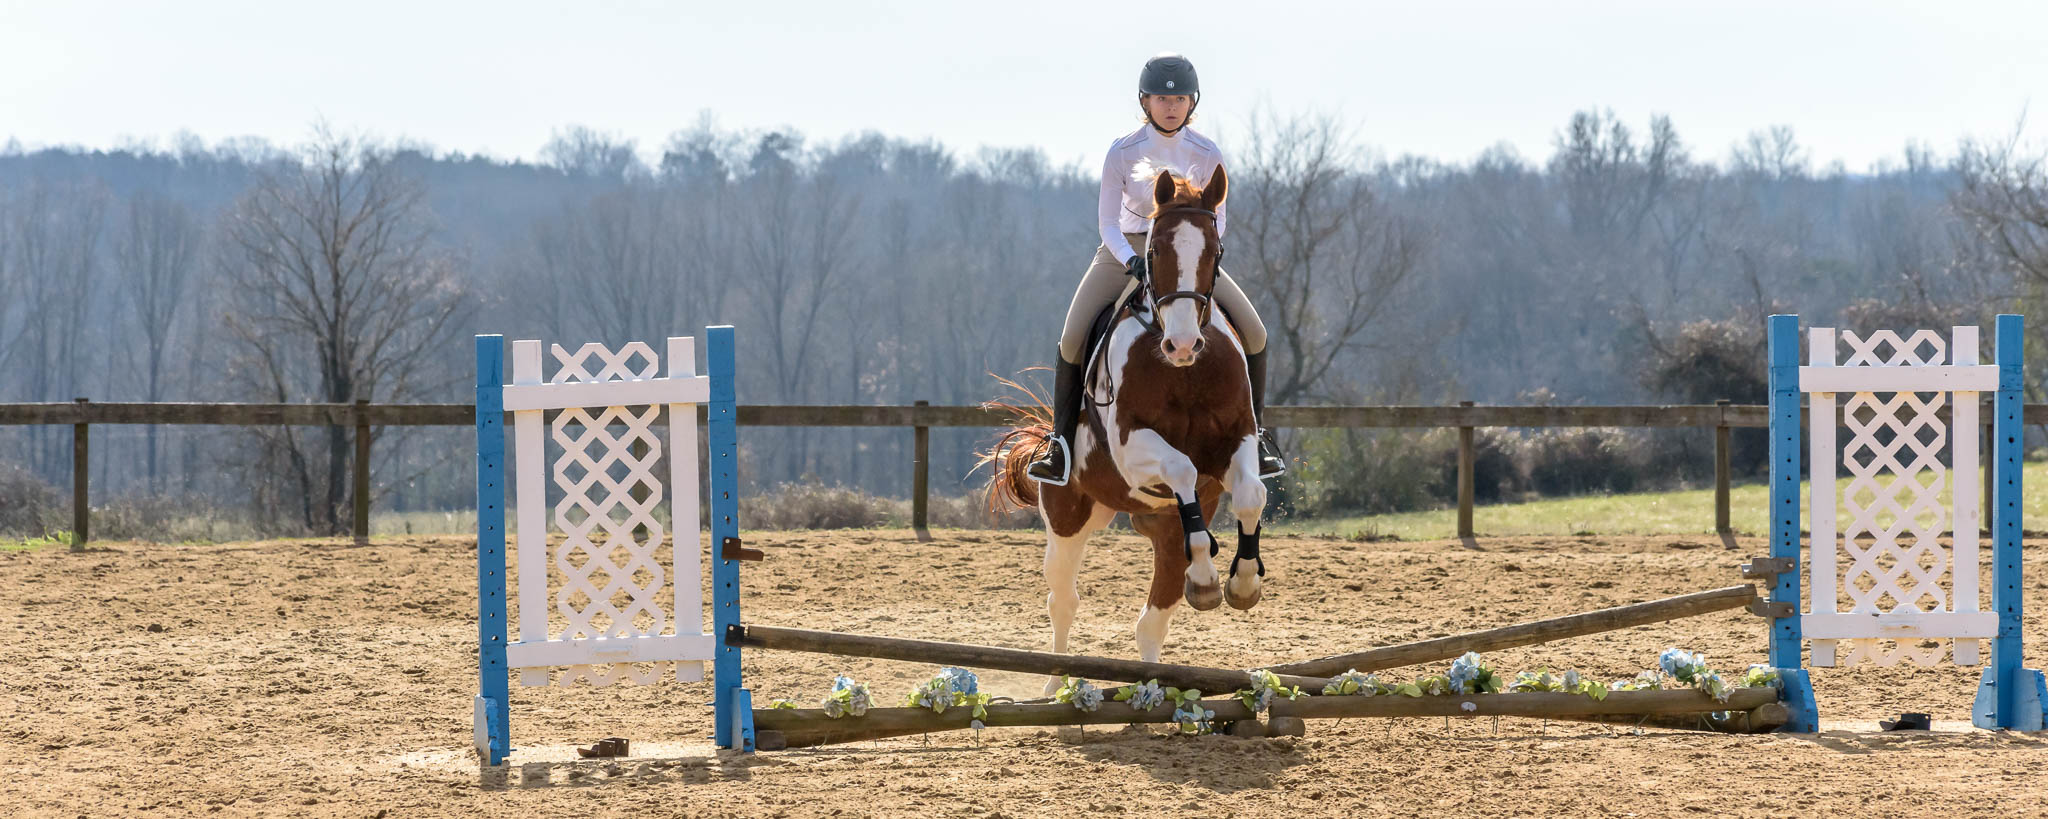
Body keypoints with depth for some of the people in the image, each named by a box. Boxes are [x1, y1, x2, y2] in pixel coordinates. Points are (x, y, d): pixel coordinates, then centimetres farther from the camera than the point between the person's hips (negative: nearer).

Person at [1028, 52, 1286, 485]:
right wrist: (1131, 260, -31)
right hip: (1126, 250, -1)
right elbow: (1107, 222, -13)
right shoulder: (1123, 152, -15)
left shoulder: (1207, 155, -11)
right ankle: (1061, 445, -6)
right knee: (1073, 339, -21)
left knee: (1253, 332, -14)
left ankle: (1256, 434, 4)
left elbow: (1215, 217, -2)